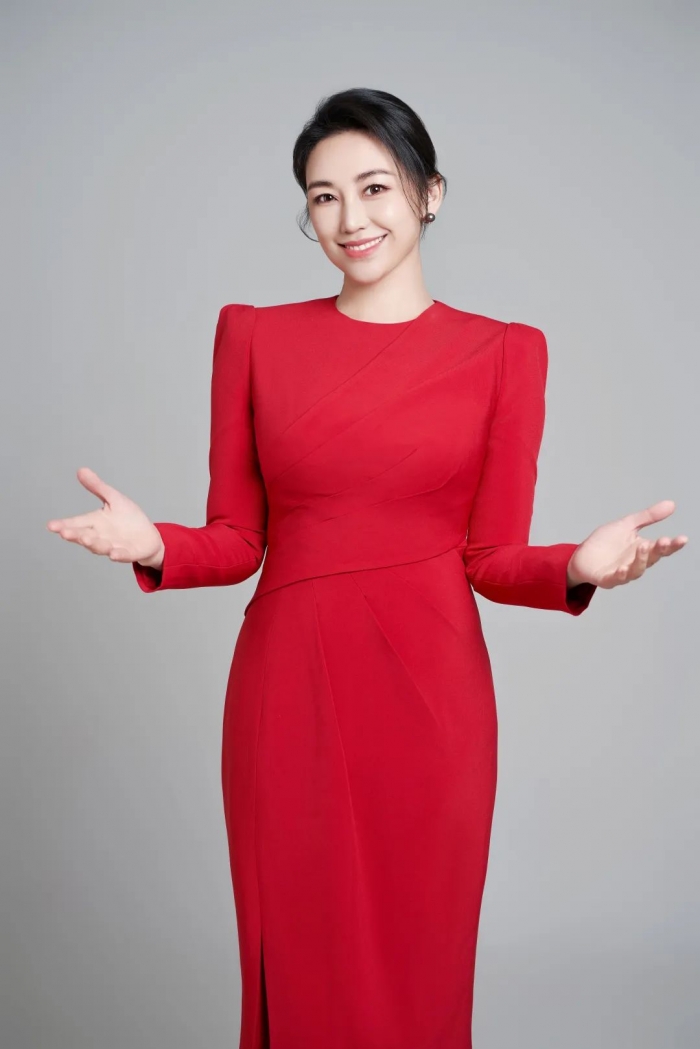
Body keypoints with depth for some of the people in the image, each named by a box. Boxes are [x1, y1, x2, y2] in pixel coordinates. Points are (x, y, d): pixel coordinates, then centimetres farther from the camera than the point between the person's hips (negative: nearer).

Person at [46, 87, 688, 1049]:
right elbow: (236, 540, 5)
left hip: (429, 694, 0)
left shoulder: (505, 353, 2)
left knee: (415, 969, 11)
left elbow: (492, 559, 2)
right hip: (288, 691, 1)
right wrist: (154, 546, -14)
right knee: (298, 970, 11)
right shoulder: (254, 335, 5)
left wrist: (579, 567, -17)